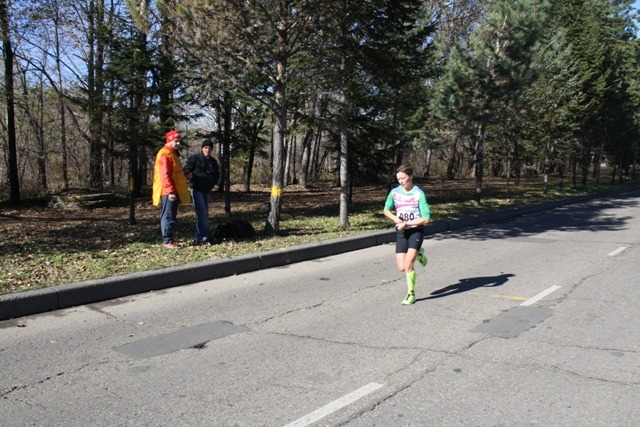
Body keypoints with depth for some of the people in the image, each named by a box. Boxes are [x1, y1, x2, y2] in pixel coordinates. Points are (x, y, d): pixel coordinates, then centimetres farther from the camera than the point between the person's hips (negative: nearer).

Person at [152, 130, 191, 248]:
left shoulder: (173, 153, 19)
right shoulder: (165, 154, -12)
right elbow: (165, 175, -20)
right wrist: (170, 191, -25)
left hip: (174, 191, 10)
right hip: (168, 192, -10)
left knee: (171, 216, 12)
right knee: (168, 216, -8)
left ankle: (169, 238, 18)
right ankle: (167, 241, -6)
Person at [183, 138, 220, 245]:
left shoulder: (213, 161, 15)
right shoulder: (194, 158, -5)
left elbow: (217, 174, 26)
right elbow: (186, 169, -6)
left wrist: (213, 182, 12)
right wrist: (189, 175, -26)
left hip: (206, 190, 7)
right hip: (196, 189, -7)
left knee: (204, 213, 9)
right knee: (202, 212, -14)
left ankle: (198, 237, 15)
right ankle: (206, 236, -15)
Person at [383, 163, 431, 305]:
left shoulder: (419, 194, -13)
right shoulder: (394, 192, -2)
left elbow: (426, 218, -15)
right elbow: (386, 210, 12)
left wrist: (406, 223, -19)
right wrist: (396, 219, -7)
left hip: (416, 230, -4)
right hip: (401, 232, 4)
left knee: (408, 264, -17)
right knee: (401, 267, -1)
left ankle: (411, 294, 4)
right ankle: (418, 253, 31)